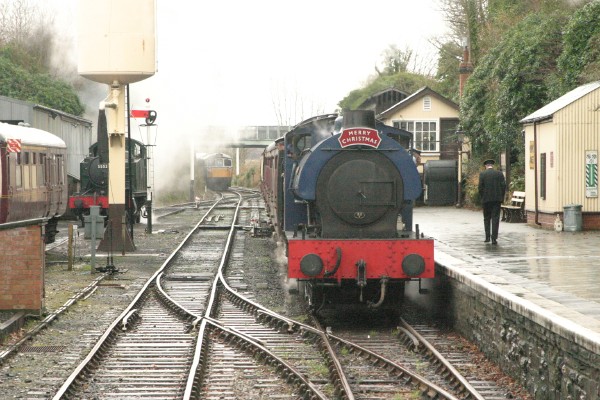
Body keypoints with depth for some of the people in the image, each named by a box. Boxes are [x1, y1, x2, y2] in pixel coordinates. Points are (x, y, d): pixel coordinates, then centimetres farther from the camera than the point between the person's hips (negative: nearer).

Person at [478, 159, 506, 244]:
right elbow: (504, 186, 0)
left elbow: (480, 187, -5)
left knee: (487, 218, 13)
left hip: (486, 199, -1)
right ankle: (494, 238, -5)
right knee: (495, 218, 1)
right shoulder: (499, 174, 2)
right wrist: (501, 198, 7)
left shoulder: (482, 174, -2)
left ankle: (487, 236, 9)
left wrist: (482, 198, 6)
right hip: (497, 199, 1)